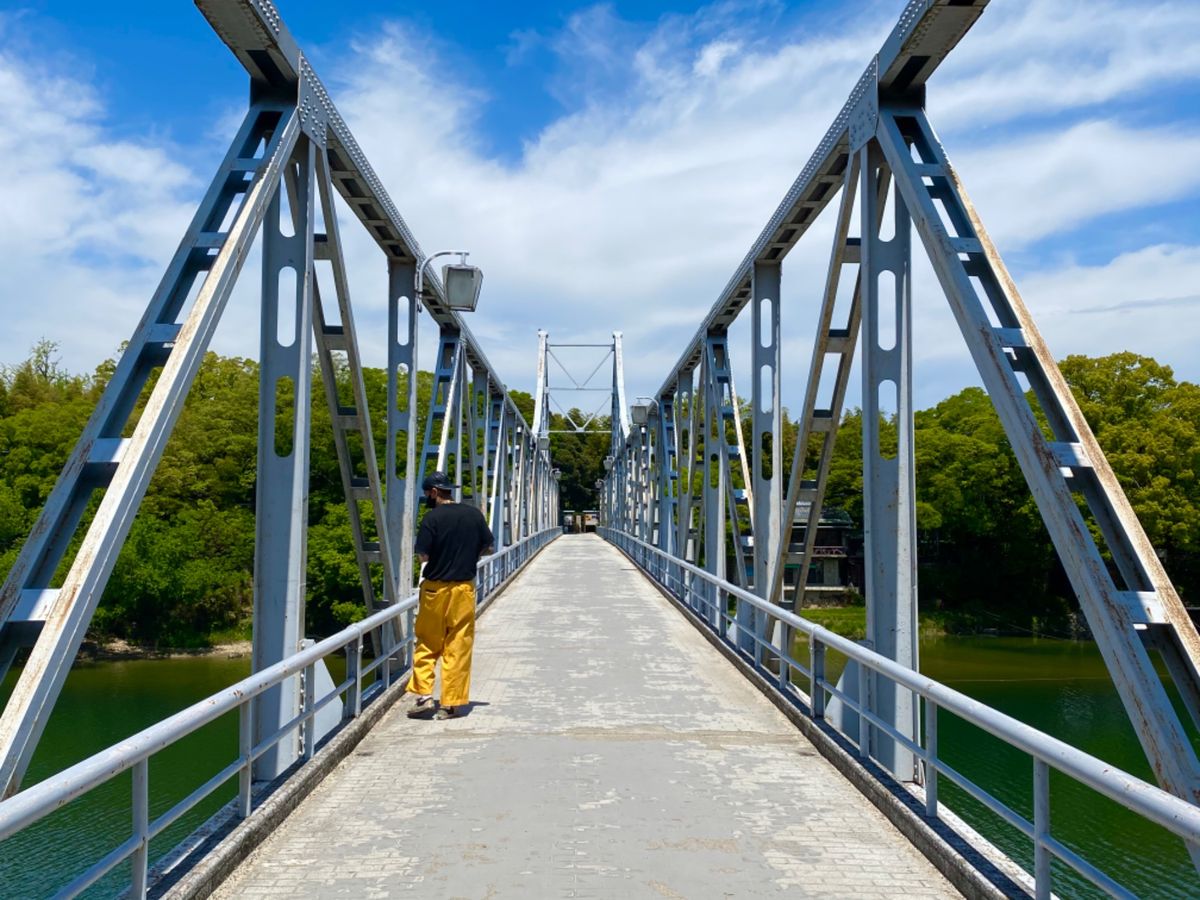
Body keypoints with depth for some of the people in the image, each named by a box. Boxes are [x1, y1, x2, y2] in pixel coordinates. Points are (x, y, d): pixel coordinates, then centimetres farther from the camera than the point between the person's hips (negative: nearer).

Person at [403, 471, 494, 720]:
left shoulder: (432, 517, -10)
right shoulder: (474, 514, 2)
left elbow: (423, 555, -12)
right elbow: (488, 547, 9)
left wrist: (439, 554, 8)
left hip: (435, 588, -2)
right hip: (464, 588, 3)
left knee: (427, 644, 11)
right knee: (458, 647, 5)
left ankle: (421, 695, 6)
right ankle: (452, 704, 7)